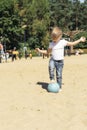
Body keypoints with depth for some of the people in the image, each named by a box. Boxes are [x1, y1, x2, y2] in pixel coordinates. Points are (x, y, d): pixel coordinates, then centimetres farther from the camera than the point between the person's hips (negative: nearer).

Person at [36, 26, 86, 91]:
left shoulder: (63, 42, -4)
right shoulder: (51, 44, 1)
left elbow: (72, 43, 6)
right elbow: (47, 52, 16)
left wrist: (80, 40, 5)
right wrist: (40, 51, 8)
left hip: (60, 61, -1)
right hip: (53, 60, 1)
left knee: (59, 75, -1)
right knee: (51, 67, -32)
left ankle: (59, 87, 12)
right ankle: (52, 79, -15)